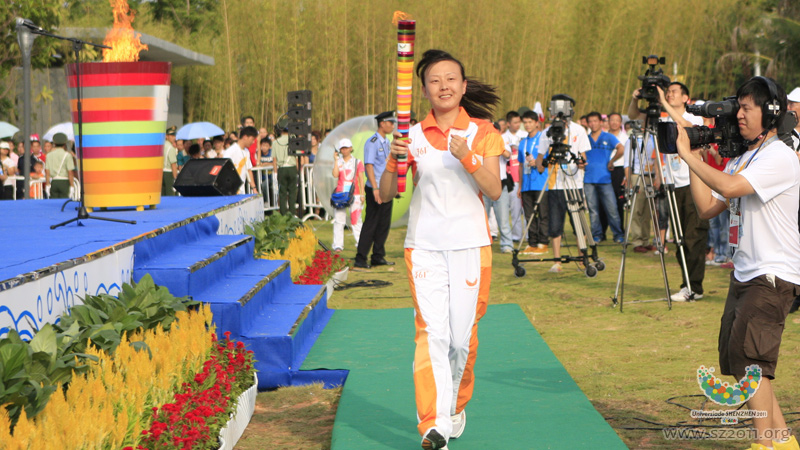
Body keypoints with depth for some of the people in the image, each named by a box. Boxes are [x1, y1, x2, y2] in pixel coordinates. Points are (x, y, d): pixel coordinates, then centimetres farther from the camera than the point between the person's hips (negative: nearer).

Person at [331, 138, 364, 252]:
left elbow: (361, 179, 6)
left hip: (354, 194, -1)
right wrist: (336, 160, -5)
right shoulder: (338, 162, 11)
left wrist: (362, 194, 0)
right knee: (339, 219, -2)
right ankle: (338, 245, 0)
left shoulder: (357, 162, 7)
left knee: (356, 219, -4)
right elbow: (335, 175, -6)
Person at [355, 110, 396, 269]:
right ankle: (360, 259, -2)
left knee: (384, 223, 9)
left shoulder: (386, 142, 16)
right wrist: (375, 188, -24)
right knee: (371, 224, -6)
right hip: (375, 190, -8)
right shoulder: (372, 142, -12)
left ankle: (378, 257, 16)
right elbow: (369, 165, -18)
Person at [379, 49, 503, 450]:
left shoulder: (482, 133, 4)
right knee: (432, 331, -12)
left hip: (470, 243, 0)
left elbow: (494, 191, -5)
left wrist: (467, 158, -19)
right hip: (424, 244, 0)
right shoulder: (413, 135, 5)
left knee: (463, 334, 5)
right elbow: (385, 195, 3)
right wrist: (394, 160, -16)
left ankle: (457, 404, 30)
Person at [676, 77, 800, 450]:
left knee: (748, 355, -14)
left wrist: (687, 153, -18)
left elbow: (728, 186, -28)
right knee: (733, 358, 10)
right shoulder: (741, 160, 15)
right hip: (744, 275, 10)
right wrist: (692, 160, 4)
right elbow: (707, 207, 12)